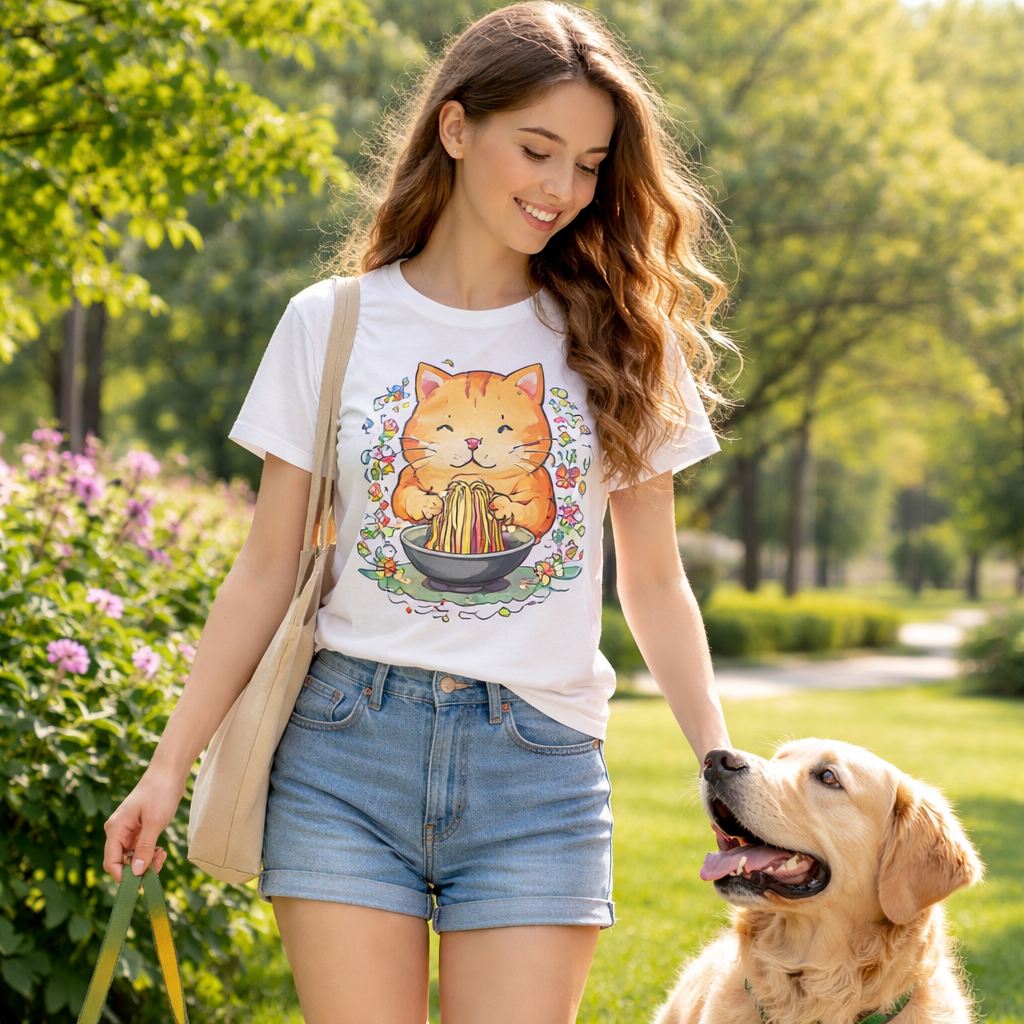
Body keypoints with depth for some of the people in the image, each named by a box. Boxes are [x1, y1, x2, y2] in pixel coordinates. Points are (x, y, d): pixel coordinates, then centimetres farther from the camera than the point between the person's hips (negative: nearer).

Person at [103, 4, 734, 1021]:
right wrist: (168, 766, 2)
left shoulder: (616, 340, 7)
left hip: (540, 772, 1)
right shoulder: (332, 324, 5)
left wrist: (725, 773, 4)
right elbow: (267, 570, 6)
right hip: (349, 751, 0)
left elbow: (654, 584, 12)